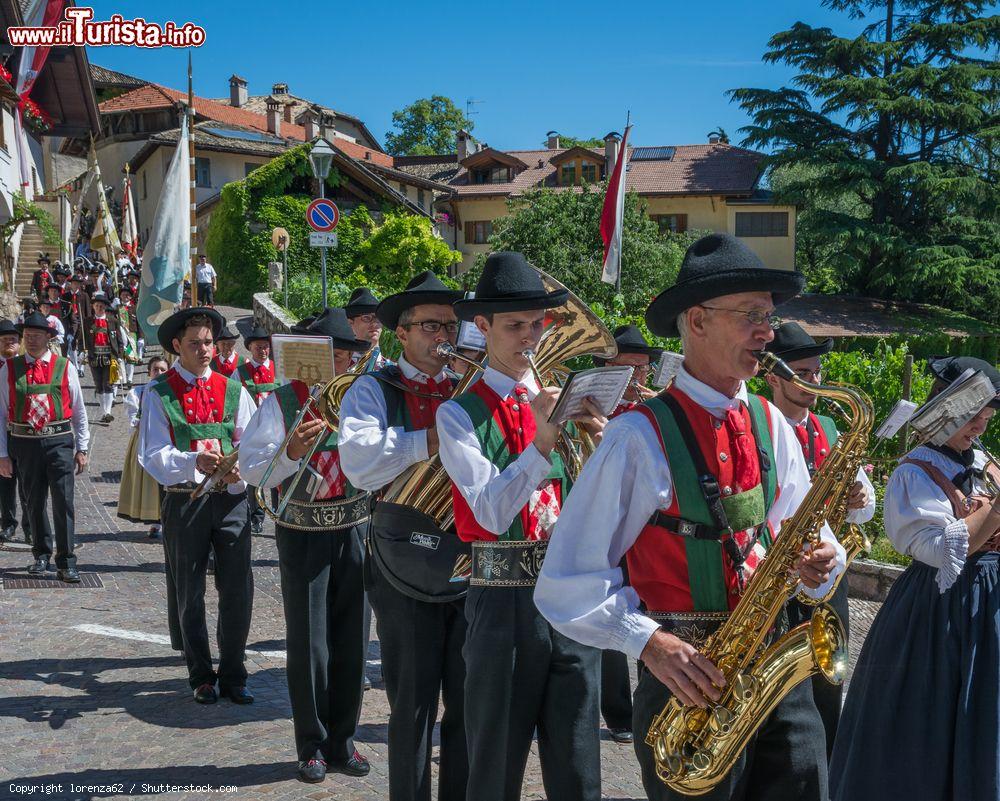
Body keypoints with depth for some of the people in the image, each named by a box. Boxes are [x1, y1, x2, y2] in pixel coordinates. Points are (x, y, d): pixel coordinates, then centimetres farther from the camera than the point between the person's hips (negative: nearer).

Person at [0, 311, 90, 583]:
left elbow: (78, 411, 8)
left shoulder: (64, 367, 3)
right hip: (25, 444, 1)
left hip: (59, 441, -1)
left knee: (63, 502, -6)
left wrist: (81, 449, 5)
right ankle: (41, 555, 30)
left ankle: (66, 563, 1)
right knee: (34, 502, 13)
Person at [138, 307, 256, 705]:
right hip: (183, 502, -2)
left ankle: (233, 675, 18)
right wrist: (194, 460, -26)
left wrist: (240, 468, -19)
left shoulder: (232, 390, 8)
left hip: (231, 497, 2)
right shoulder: (160, 393, -1)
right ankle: (201, 676, 25)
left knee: (238, 589, 2)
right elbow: (153, 455, -9)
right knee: (190, 593, 9)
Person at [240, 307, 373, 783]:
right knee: (308, 645, 6)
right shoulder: (282, 402, -6)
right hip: (303, 534, -2)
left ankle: (341, 740, 27)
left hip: (355, 531, 3)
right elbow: (251, 467, -10)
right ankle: (312, 745, 23)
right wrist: (292, 451, -25)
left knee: (351, 642, 11)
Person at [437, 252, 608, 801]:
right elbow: (492, 511, -15)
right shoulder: (461, 413, -4)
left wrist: (596, 447, -11)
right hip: (505, 601, -3)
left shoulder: (558, 401, 9)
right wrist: (544, 438, -22)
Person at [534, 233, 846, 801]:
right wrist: (649, 641, -24)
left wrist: (819, 562, -9)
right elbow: (569, 578, -13)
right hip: (688, 674, -5)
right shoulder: (642, 436, -13)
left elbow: (804, 536, 14)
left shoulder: (771, 425, 6)